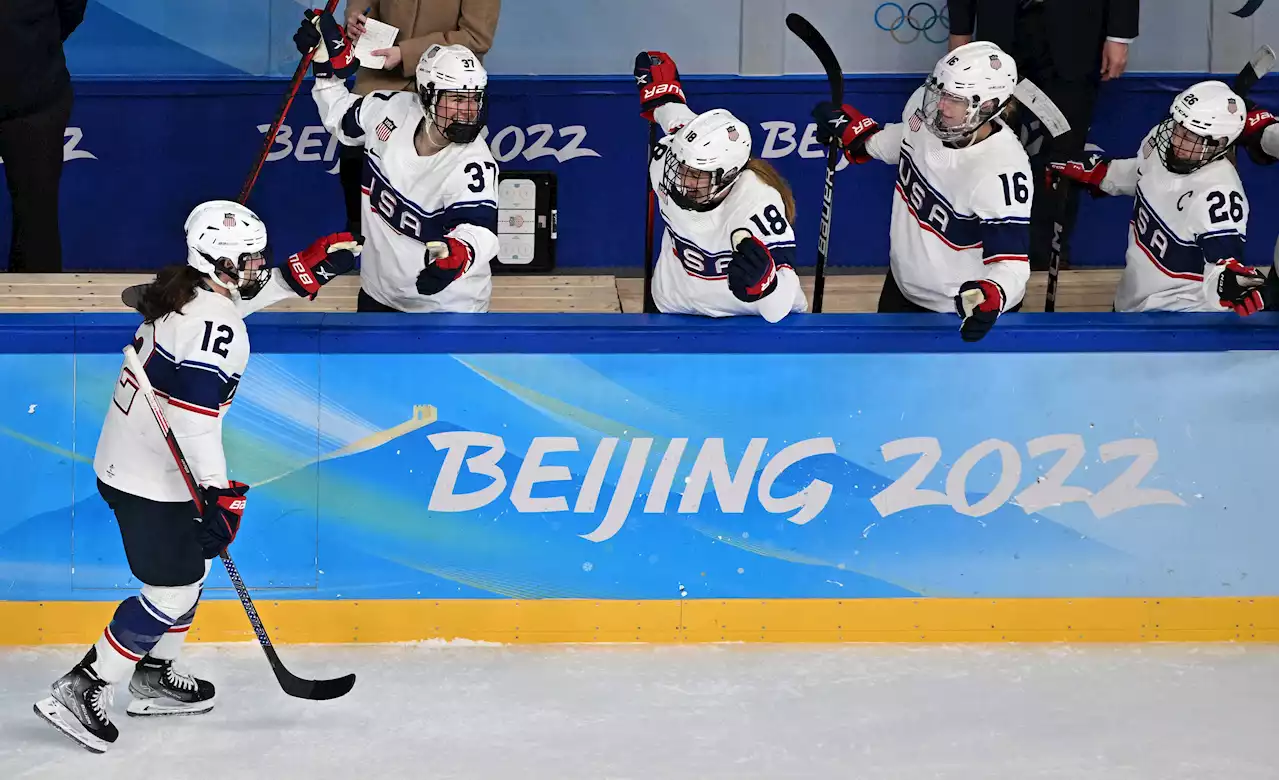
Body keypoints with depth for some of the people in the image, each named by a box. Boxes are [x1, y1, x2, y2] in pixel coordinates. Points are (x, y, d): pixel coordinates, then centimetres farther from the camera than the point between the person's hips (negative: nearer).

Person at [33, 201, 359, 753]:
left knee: (192, 565, 22)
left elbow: (247, 291, 28)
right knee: (173, 590, -3)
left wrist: (307, 268, 21)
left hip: (124, 460, 10)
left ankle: (153, 679, 33)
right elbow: (194, 416, -30)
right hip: (152, 481, -10)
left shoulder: (184, 291, 6)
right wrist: (218, 491, -27)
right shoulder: (214, 325, -23)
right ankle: (80, 691, 0)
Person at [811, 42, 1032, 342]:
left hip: (967, 309, -7)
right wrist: (851, 129, 3)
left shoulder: (1002, 170, -37)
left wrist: (990, 298, -57)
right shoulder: (924, 103, -17)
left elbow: (1010, 264, -37)